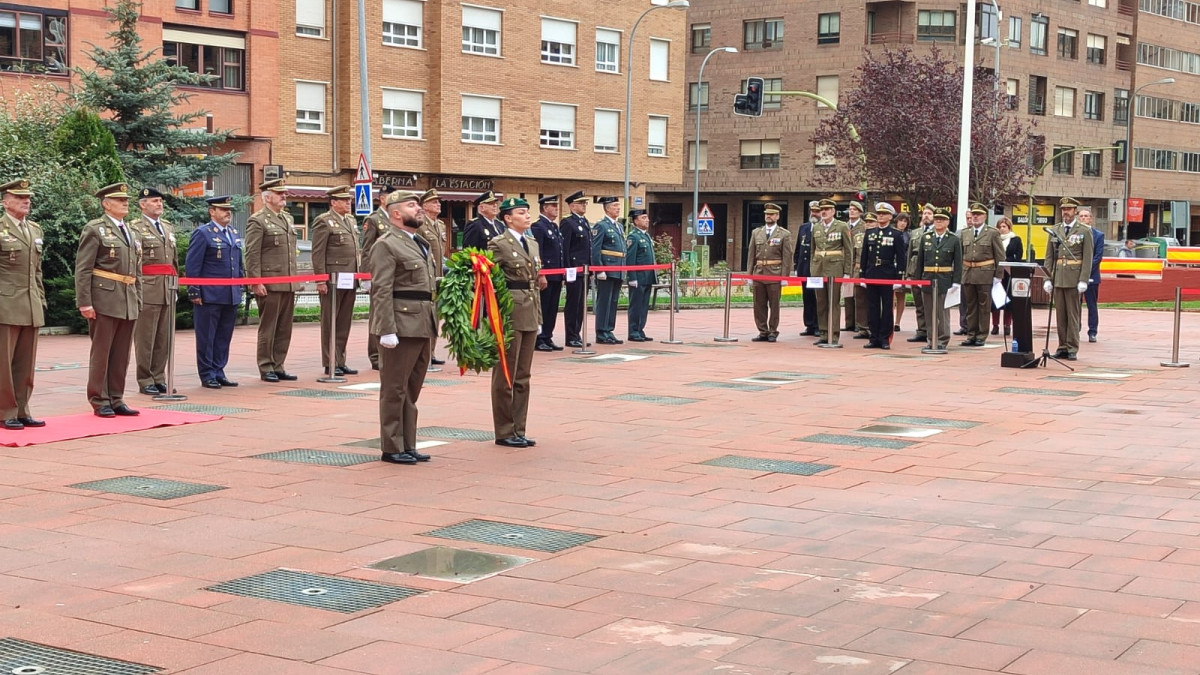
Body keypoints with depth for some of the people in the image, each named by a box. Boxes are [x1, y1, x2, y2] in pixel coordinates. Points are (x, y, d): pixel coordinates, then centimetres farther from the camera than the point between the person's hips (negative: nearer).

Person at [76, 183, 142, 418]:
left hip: (128, 304, 6)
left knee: (122, 354, 8)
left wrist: (138, 300, 15)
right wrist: (84, 302, -14)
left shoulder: (132, 233, 18)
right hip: (104, 300, -6)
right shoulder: (95, 229, -3)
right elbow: (83, 269, -8)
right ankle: (99, 401, 7)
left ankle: (116, 400, 15)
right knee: (101, 352, 0)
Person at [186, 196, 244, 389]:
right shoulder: (202, 233, -6)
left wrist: (240, 287, 15)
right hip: (209, 296, -7)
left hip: (231, 297, 7)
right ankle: (207, 375, 7)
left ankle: (218, 372, 17)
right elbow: (192, 266, -9)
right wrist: (194, 293, -13)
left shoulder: (234, 235, 16)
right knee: (206, 337, 1)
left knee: (224, 337, 10)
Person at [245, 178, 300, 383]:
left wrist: (296, 278, 19)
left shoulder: (287, 218, 18)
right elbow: (252, 255, -11)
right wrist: (256, 282, -16)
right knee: (268, 327, 0)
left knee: (284, 328, 9)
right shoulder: (258, 221, -6)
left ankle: (278, 367, 16)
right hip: (270, 285, -7)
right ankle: (266, 368, 7)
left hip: (288, 284, 7)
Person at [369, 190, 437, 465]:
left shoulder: (419, 244, 18)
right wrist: (387, 330, -22)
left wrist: (434, 321, 17)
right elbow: (381, 291, -17)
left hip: (422, 326, 9)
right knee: (395, 390, 0)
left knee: (412, 389, 14)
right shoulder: (386, 245, -10)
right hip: (401, 327, -9)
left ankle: (408, 445, 21)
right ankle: (392, 448, 8)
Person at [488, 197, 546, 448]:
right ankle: (504, 432, 8)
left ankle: (518, 431, 18)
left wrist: (538, 315, 14)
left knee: (523, 377, 11)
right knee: (505, 376, 1)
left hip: (530, 316, 7)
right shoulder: (498, 244, -8)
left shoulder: (533, 243, 14)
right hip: (509, 314, -7)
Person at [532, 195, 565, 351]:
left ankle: (547, 338, 17)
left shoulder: (555, 227, 18)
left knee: (553, 309, 11)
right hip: (546, 276, -9)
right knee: (542, 308, -3)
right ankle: (539, 340, 2)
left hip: (556, 276, 9)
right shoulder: (538, 226, -10)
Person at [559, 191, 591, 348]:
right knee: (573, 304, -3)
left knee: (581, 304, 11)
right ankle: (571, 337, 2)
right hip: (574, 269, -8)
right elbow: (564, 249, -13)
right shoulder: (567, 223, -8)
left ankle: (577, 334, 17)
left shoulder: (586, 223, 17)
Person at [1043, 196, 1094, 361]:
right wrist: (1047, 278, 3)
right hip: (1057, 277, 4)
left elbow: (1088, 258, -3)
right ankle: (1062, 347, 11)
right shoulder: (1055, 230, 12)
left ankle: (1072, 349, 3)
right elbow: (1049, 256, 11)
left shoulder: (1084, 231, 1)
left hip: (1074, 278, -4)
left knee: (1073, 314, -1)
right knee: (1060, 314, 6)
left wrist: (1083, 280, -11)